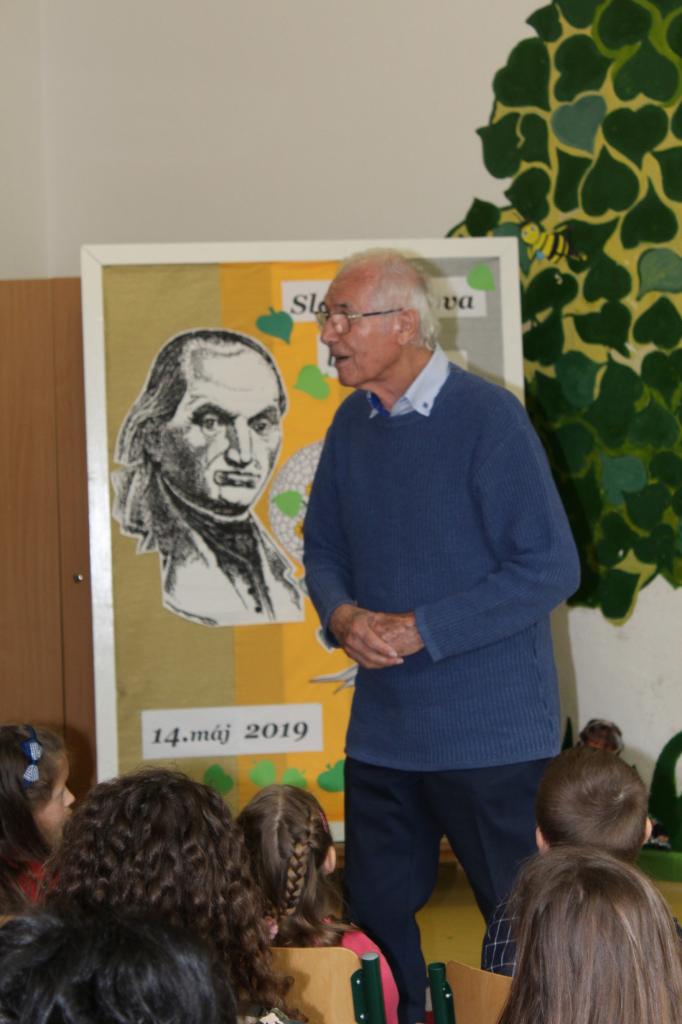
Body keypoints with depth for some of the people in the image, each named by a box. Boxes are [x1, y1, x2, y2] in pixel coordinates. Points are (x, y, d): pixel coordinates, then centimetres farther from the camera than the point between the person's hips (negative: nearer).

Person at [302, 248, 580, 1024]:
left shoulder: (488, 418, -14)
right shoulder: (352, 424, 6)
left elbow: (549, 568, -16)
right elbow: (323, 548, 15)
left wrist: (421, 631, -18)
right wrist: (343, 616, -8)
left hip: (490, 733, -6)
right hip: (381, 727, 6)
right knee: (376, 916, 14)